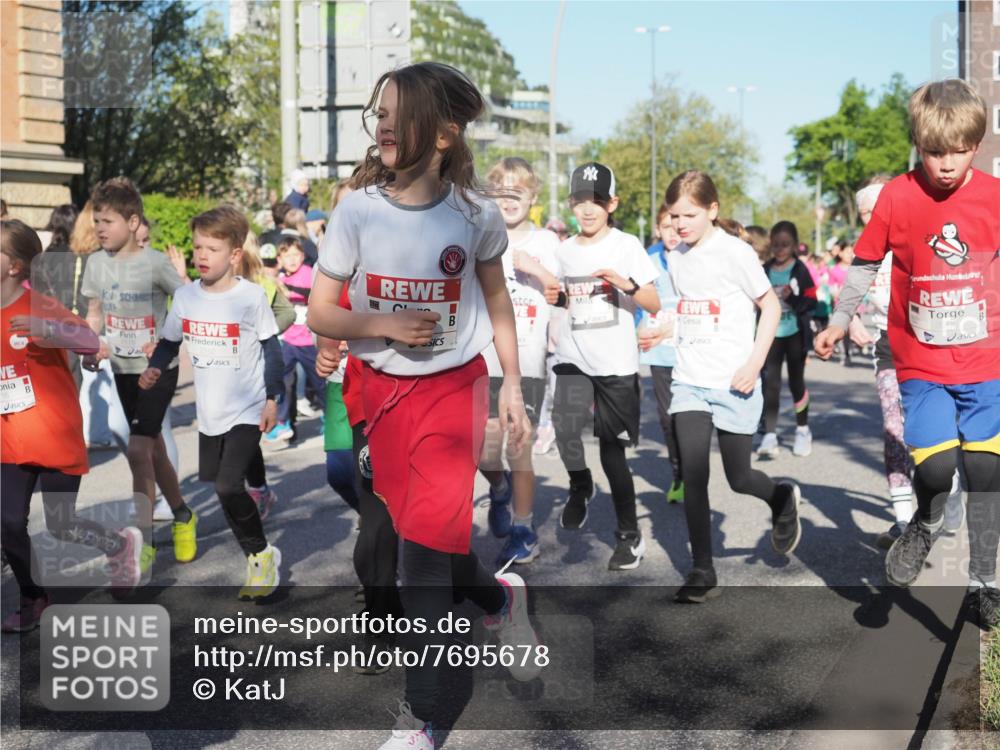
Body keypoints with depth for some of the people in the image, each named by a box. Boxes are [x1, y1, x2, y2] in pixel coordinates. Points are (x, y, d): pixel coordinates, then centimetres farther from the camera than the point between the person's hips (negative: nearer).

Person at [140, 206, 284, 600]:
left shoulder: (251, 296, -11)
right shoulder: (185, 296, 1)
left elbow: (271, 348, -5)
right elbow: (170, 342, 11)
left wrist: (272, 398, -8)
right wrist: (154, 368, -8)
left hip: (248, 411, -6)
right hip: (209, 412, 6)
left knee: (228, 485, -17)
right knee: (217, 487, 11)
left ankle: (262, 554, 6)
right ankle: (258, 557, 27)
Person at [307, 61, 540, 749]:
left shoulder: (474, 214, -9)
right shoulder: (357, 211, -9)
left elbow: (496, 298, 7)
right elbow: (320, 314, -3)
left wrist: (514, 385, 7)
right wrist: (383, 325, -20)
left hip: (455, 387, -2)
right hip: (384, 390, 2)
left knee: (426, 544, -9)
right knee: (430, 539, 12)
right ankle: (500, 597, 44)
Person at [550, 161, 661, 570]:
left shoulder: (627, 245, -2)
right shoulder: (564, 251, 8)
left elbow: (655, 306, -6)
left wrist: (627, 284, -23)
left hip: (617, 364, -3)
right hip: (573, 359, 3)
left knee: (613, 450, 3)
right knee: (565, 428, -22)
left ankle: (629, 535, 20)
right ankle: (579, 485, 9)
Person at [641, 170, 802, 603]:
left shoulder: (734, 252, -10)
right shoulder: (676, 258, 7)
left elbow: (771, 306, -6)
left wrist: (755, 363, -14)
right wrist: (663, 332, 4)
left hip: (734, 384, -4)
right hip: (689, 381, 4)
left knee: (738, 477, 7)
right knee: (693, 476, -4)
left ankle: (782, 499, 42)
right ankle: (702, 572, 6)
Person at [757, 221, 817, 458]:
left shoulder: (800, 270, -4)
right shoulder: (764, 271, 3)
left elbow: (811, 302, -9)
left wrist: (792, 298, -24)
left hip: (795, 334, -1)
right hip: (771, 334, 1)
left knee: (796, 381, 11)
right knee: (770, 382, -9)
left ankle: (803, 430, 31)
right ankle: (769, 436, -12)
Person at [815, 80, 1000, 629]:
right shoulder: (897, 197, -6)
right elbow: (865, 264, 7)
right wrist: (837, 323, 14)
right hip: (922, 366, -1)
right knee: (935, 465, -17)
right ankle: (925, 523, 20)